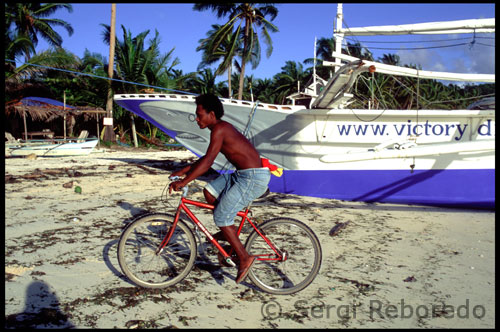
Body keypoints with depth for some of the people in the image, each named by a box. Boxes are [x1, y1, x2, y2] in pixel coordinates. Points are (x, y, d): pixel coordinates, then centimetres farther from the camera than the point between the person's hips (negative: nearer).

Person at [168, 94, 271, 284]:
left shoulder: (219, 129, -14)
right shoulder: (222, 128, 17)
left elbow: (207, 162, -21)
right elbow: (207, 159, 25)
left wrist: (183, 182, -19)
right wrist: (184, 170, 23)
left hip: (253, 177, -10)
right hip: (244, 175, 10)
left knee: (221, 216, -6)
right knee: (210, 191, 11)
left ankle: (244, 258, 3)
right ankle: (229, 231, 21)